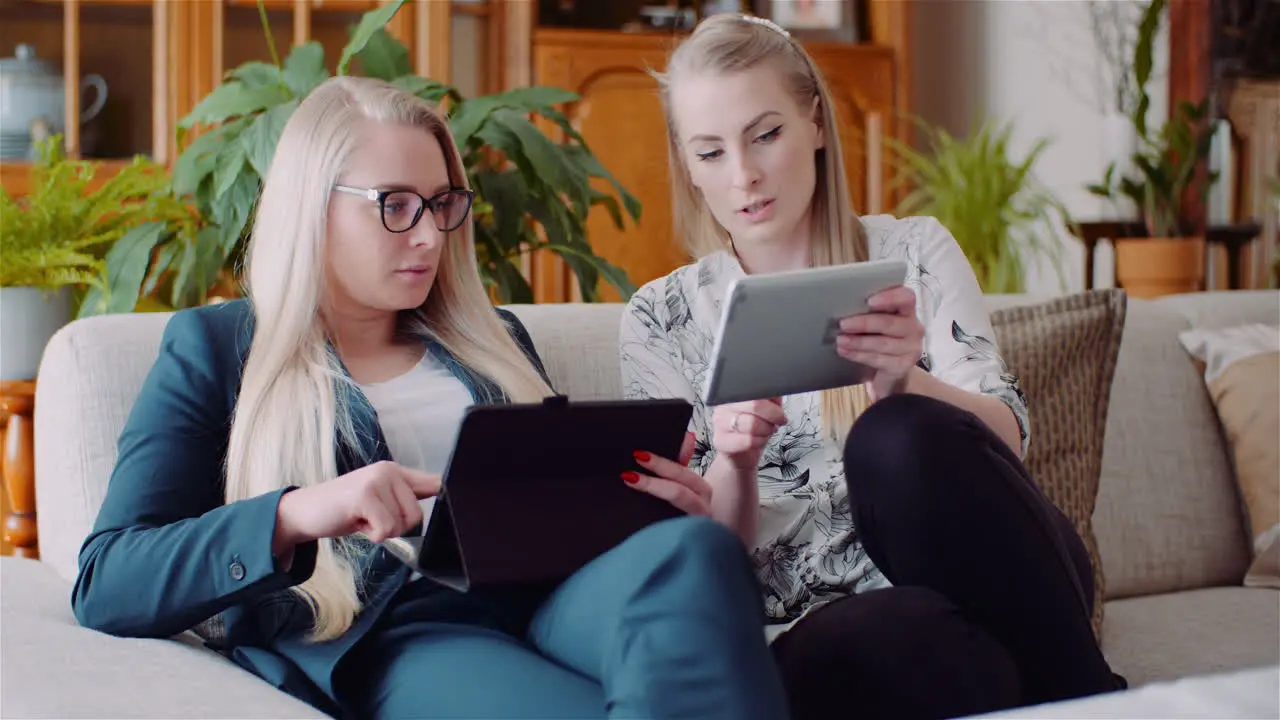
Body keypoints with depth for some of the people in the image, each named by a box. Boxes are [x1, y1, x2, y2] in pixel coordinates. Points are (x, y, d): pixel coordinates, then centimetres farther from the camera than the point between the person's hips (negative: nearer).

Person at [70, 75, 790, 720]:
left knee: (693, 549, -31)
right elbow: (104, 587, 2)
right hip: (379, 638, -6)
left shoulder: (493, 337, 28)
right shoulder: (214, 347, 14)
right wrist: (298, 513, -16)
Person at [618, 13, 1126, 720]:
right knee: (896, 634, -38)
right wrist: (733, 467, -19)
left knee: (896, 439, -31)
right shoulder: (660, 318, 7)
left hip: (988, 579, 2)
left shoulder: (914, 252, 9)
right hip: (818, 628, -1)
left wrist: (904, 384, -24)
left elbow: (1005, 438, -2)